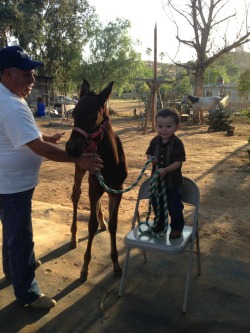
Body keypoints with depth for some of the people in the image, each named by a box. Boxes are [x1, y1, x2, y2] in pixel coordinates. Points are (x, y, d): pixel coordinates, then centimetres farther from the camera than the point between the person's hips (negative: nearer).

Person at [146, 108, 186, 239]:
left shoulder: (177, 143, -17)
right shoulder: (155, 141, -2)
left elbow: (178, 162, -20)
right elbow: (149, 153, 11)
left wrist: (166, 170, -32)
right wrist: (151, 159, -12)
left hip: (172, 181, -5)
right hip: (156, 179, 5)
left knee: (174, 206, 6)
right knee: (156, 204, 19)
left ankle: (177, 227, 25)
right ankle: (159, 224, 40)